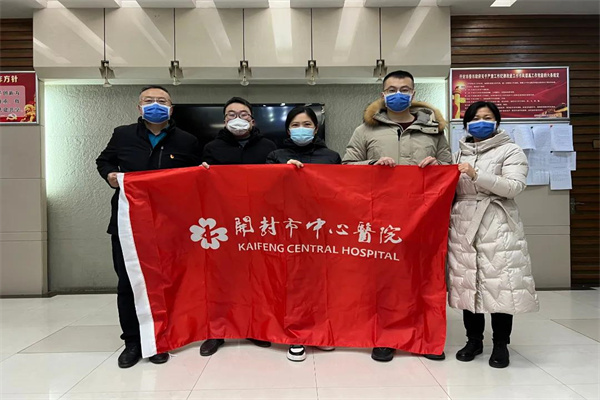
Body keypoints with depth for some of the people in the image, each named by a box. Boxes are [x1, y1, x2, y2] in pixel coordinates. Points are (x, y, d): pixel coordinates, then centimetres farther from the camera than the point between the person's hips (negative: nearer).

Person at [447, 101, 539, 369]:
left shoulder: (510, 151, 5)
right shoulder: (459, 154, 17)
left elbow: (515, 186, -11)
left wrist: (477, 175, -19)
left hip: (497, 228, -4)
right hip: (463, 226, 4)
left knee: (499, 284, -4)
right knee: (467, 283, 6)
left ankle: (501, 344, 14)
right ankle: (474, 340, 22)